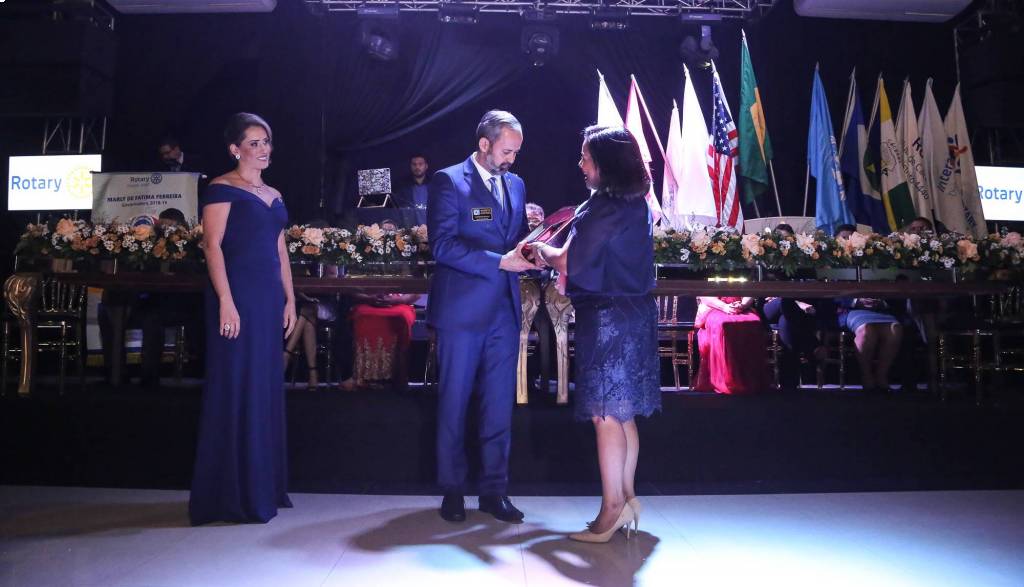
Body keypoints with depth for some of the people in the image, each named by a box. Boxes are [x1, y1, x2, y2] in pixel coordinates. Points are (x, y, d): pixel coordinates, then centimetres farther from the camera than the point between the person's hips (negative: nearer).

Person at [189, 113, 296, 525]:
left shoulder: (273, 196, 18)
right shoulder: (221, 189, -3)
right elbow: (212, 245, -11)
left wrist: (290, 300, 12)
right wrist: (226, 301, -19)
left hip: (270, 298, 7)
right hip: (237, 296, -7)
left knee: (266, 389, 10)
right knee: (236, 389, -3)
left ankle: (263, 487, 20)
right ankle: (232, 495, 7)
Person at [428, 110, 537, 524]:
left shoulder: (515, 184, 13)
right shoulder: (448, 181, -6)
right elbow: (442, 245, -15)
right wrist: (500, 261, -21)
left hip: (504, 310, 5)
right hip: (461, 309, -5)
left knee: (500, 405, 8)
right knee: (454, 404, 7)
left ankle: (494, 490, 20)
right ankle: (452, 490, 21)